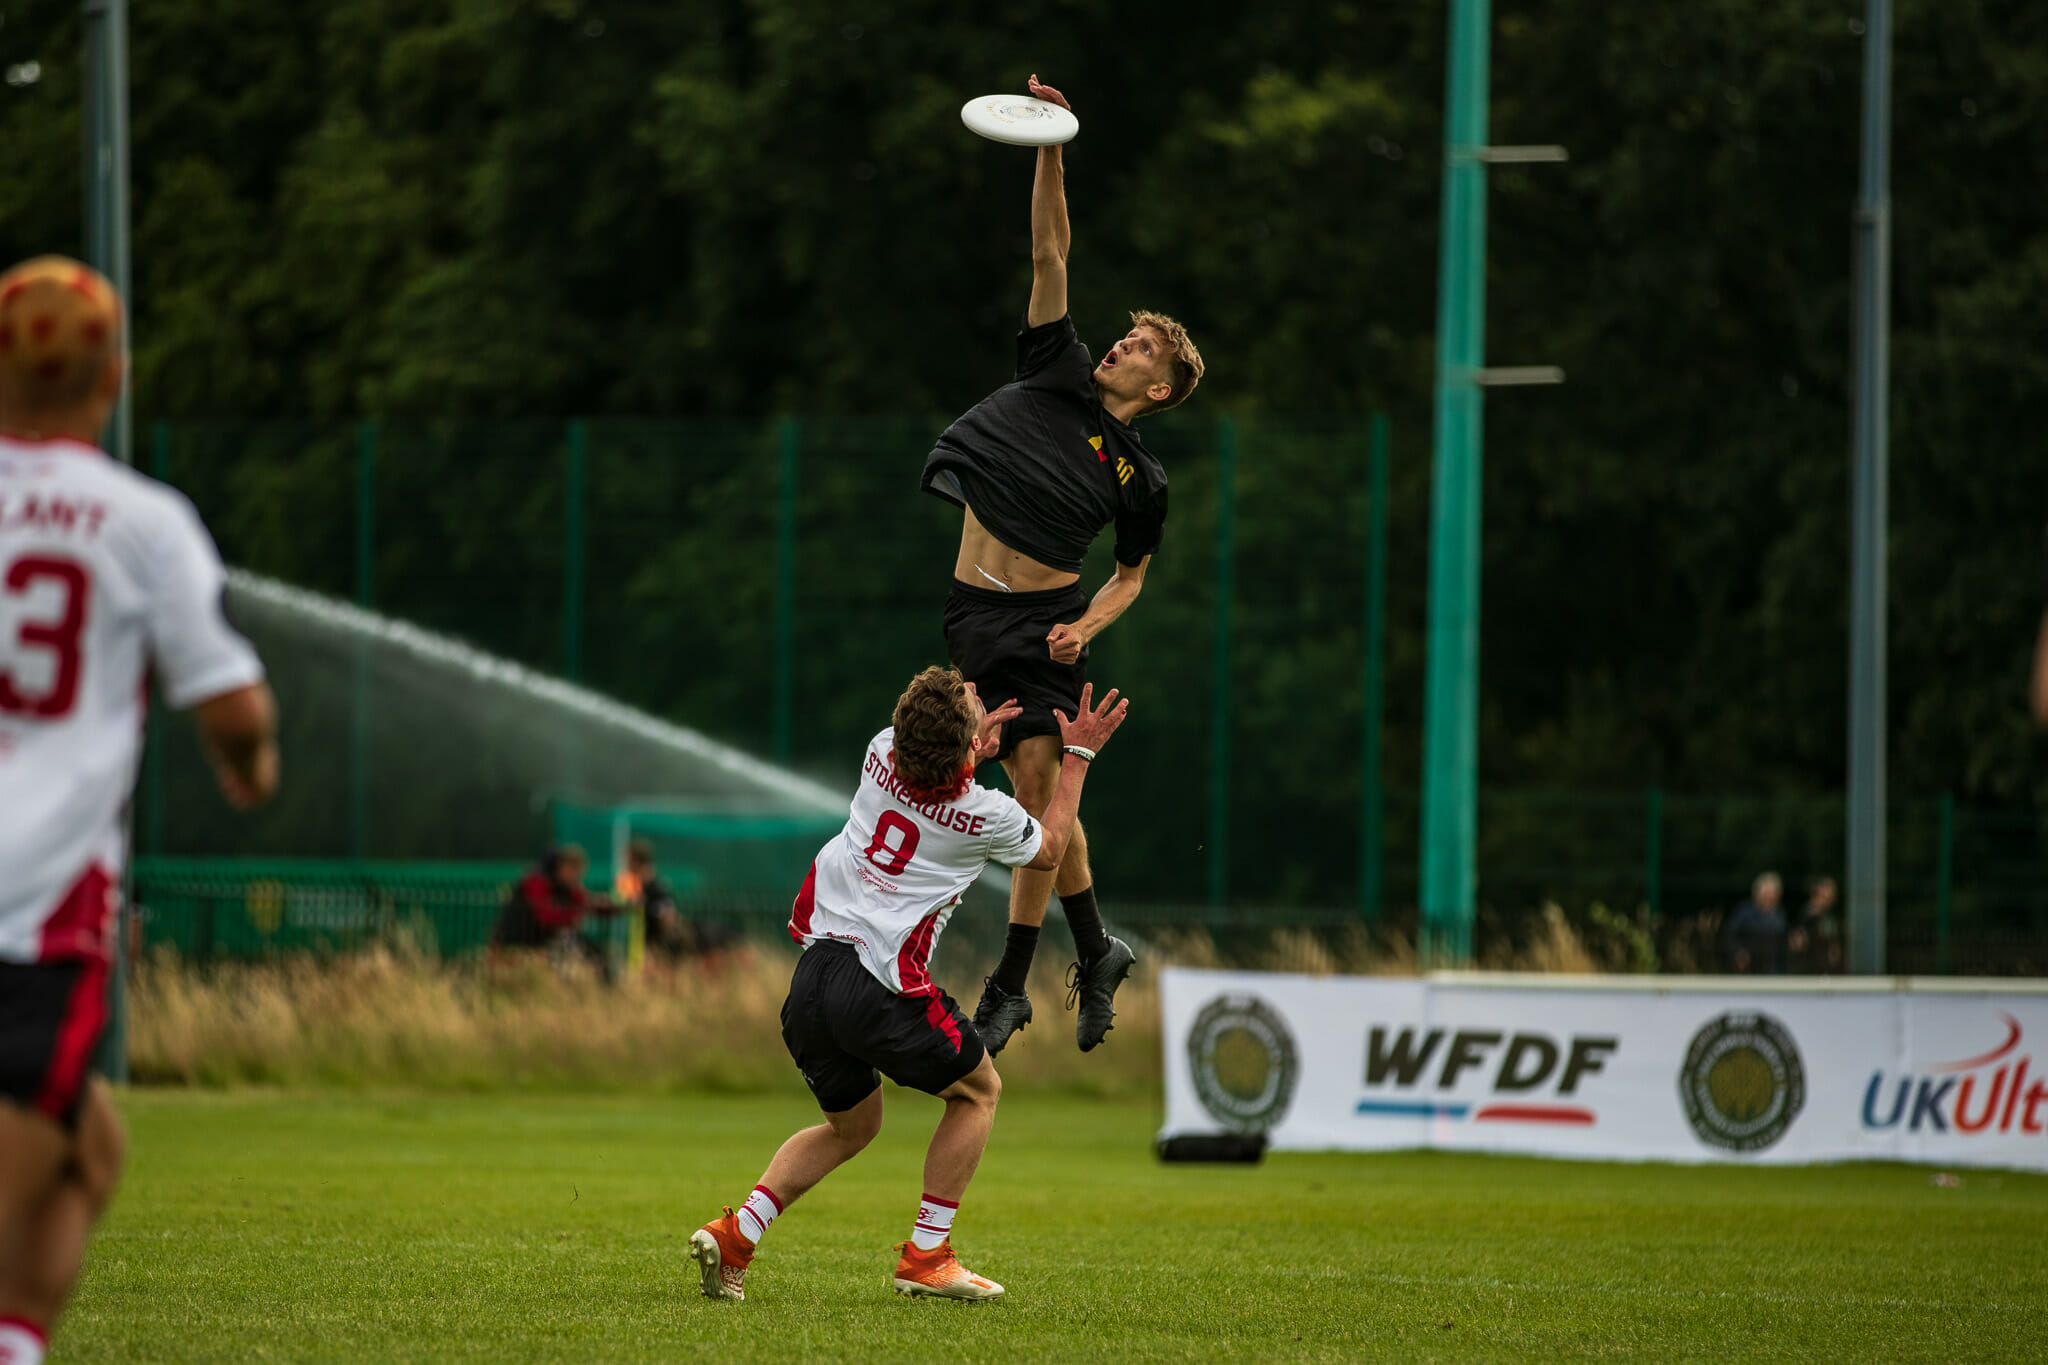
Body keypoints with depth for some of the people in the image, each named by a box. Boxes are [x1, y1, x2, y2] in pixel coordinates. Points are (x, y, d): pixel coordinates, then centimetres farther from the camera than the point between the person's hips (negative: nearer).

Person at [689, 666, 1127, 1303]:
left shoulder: (882, 754, 3)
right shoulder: (985, 815, -7)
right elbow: (1049, 850, 19)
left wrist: (970, 743, 39)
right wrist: (1078, 756, 25)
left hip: (810, 981, 6)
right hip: (879, 989, -6)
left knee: (851, 1125, 26)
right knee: (978, 1089, 19)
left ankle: (737, 1232, 8)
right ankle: (924, 1256, 13)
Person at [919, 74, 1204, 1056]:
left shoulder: (1140, 480, 3)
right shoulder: (1058, 378, 7)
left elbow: (1131, 575, 13)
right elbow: (1049, 256, 2)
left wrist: (1084, 626, -8)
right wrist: (1052, 154, -6)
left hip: (1042, 626, -3)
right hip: (974, 614, 3)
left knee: (1039, 787, -12)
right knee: (1041, 795, 6)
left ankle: (1011, 983, -5)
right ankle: (1097, 953, 22)